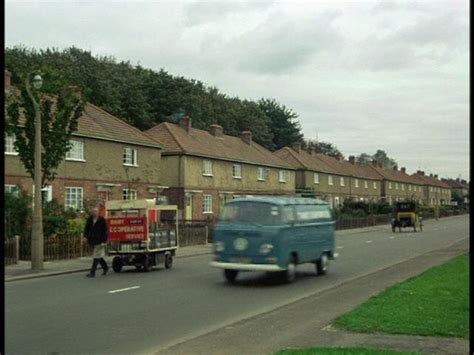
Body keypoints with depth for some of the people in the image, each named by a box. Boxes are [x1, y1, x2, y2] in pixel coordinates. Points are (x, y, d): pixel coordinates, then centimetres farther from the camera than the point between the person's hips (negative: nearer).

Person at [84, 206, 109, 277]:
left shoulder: (102, 220, -8)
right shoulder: (89, 219, 6)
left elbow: (105, 231, -9)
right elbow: (86, 229, 15)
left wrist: (103, 241, -14)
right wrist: (86, 236, 1)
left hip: (99, 241, -6)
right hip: (93, 241, 6)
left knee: (96, 257, -7)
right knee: (98, 256, 15)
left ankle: (92, 272, -7)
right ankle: (105, 267, 34)